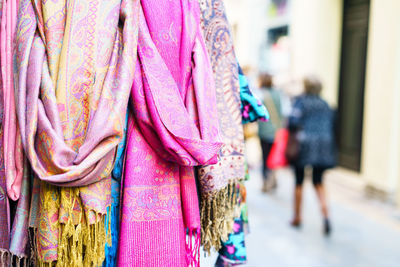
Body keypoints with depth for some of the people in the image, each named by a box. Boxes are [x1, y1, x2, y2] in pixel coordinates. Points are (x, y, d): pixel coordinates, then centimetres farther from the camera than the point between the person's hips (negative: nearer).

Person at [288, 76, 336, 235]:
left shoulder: (301, 101, -4)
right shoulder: (325, 105, 9)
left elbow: (293, 122, -16)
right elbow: (331, 127, 8)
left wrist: (293, 133, 3)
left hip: (304, 145, -3)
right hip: (324, 146, 4)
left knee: (299, 182, 11)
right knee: (318, 182, 12)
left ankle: (297, 218, 18)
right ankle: (325, 214, -7)